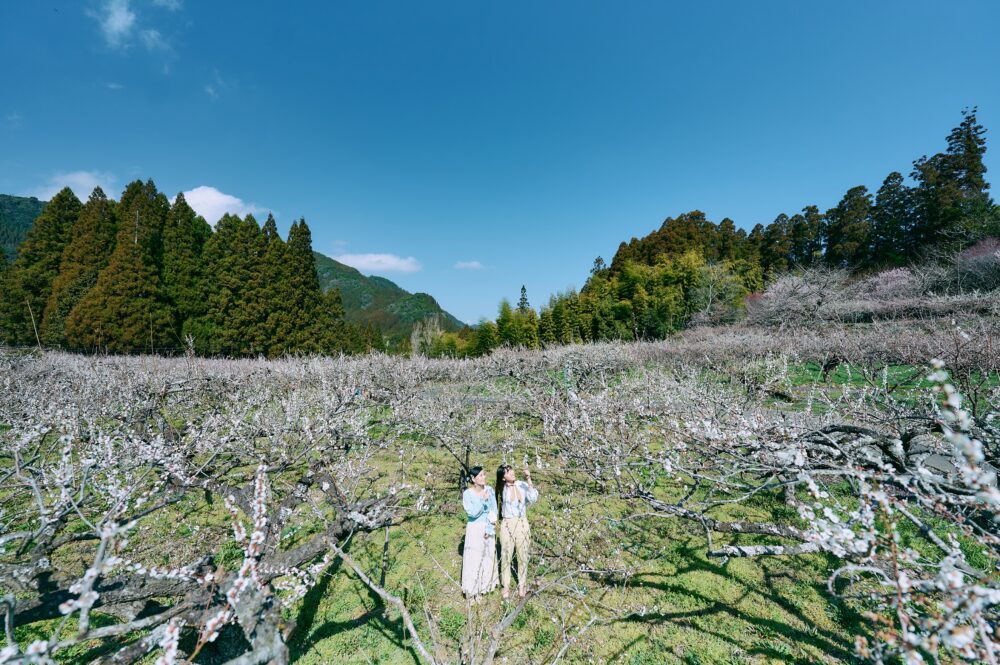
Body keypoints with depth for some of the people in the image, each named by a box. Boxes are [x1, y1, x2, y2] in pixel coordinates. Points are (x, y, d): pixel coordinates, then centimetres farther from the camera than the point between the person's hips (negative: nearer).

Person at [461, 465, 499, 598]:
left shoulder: (490, 490, -5)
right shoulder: (467, 494, -14)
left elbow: (494, 511, -5)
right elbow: (472, 513, -19)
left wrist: (488, 529, -11)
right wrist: (483, 501, -29)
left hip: (489, 528, 4)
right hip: (475, 529, -3)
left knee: (488, 557, 12)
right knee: (474, 558, 1)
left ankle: (485, 586, 28)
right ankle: (472, 589, 16)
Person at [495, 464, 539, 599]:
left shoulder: (523, 485, -9)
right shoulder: (502, 489, -7)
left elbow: (533, 498, -22)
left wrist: (529, 479, -26)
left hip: (522, 524, 1)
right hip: (507, 525, 0)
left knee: (522, 556, 12)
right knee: (506, 556, 9)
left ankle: (521, 585, 32)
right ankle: (506, 585, 29)